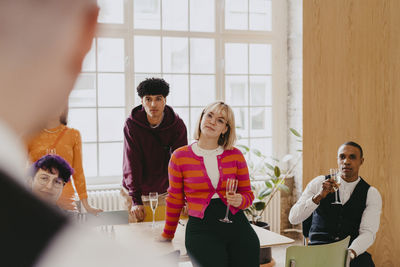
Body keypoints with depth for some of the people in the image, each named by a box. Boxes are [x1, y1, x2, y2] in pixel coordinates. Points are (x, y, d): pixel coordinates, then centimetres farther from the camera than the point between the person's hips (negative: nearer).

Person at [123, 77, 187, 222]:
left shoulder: (177, 124, -10)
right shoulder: (132, 124, -13)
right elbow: (131, 164, -15)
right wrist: (136, 200, -21)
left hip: (164, 192, 1)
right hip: (136, 192, -1)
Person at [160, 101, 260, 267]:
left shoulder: (235, 155, 7)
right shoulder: (180, 157, 3)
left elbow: (248, 194, 14)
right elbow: (175, 200, 12)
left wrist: (240, 200, -9)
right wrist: (167, 235, 19)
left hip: (237, 224, 3)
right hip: (201, 228, -2)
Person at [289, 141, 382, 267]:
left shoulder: (371, 194, 4)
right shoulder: (319, 183, 3)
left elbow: (368, 233, -7)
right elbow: (293, 218, -6)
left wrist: (350, 253, -27)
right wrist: (319, 196, -21)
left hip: (354, 253, 0)